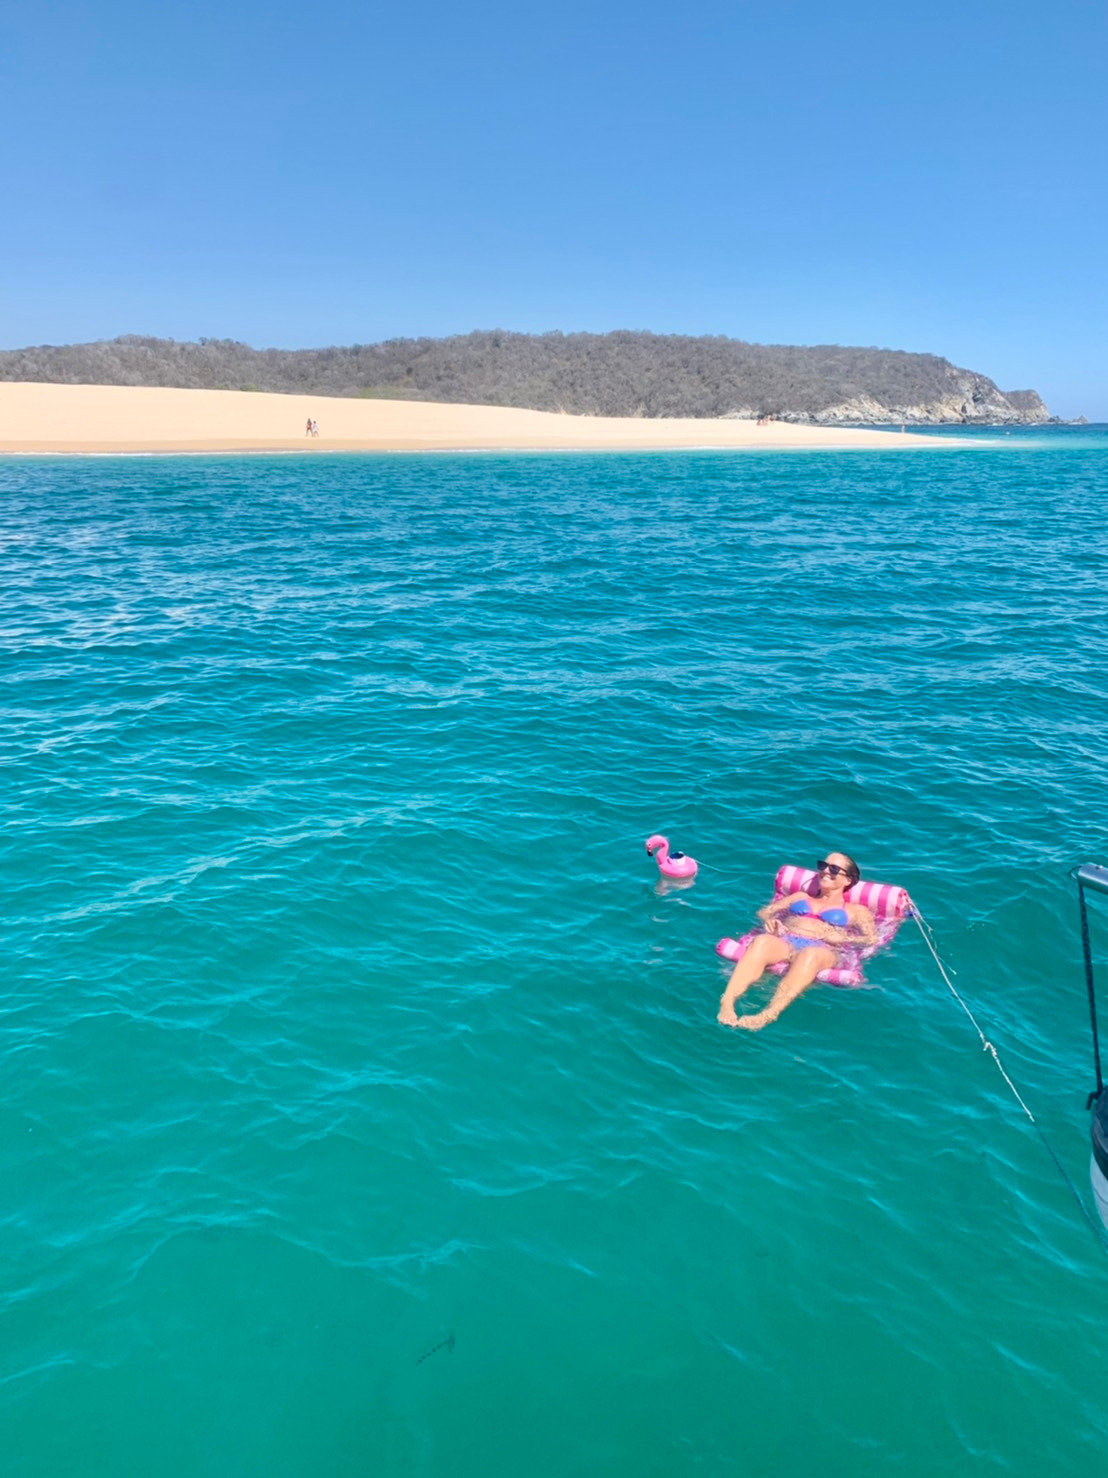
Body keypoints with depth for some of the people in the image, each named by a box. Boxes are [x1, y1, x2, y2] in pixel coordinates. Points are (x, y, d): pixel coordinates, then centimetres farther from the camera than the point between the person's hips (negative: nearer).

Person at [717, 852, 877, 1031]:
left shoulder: (856, 911, 28)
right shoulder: (800, 897, 35)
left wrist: (840, 938, -6)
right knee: (762, 941, -36)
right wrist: (770, 921, 4)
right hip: (783, 942, 2)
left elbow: (872, 939, 11)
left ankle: (767, 1015, -62)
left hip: (820, 949, -2)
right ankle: (726, 1003, -55)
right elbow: (763, 912, 28)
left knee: (810, 954, -42)